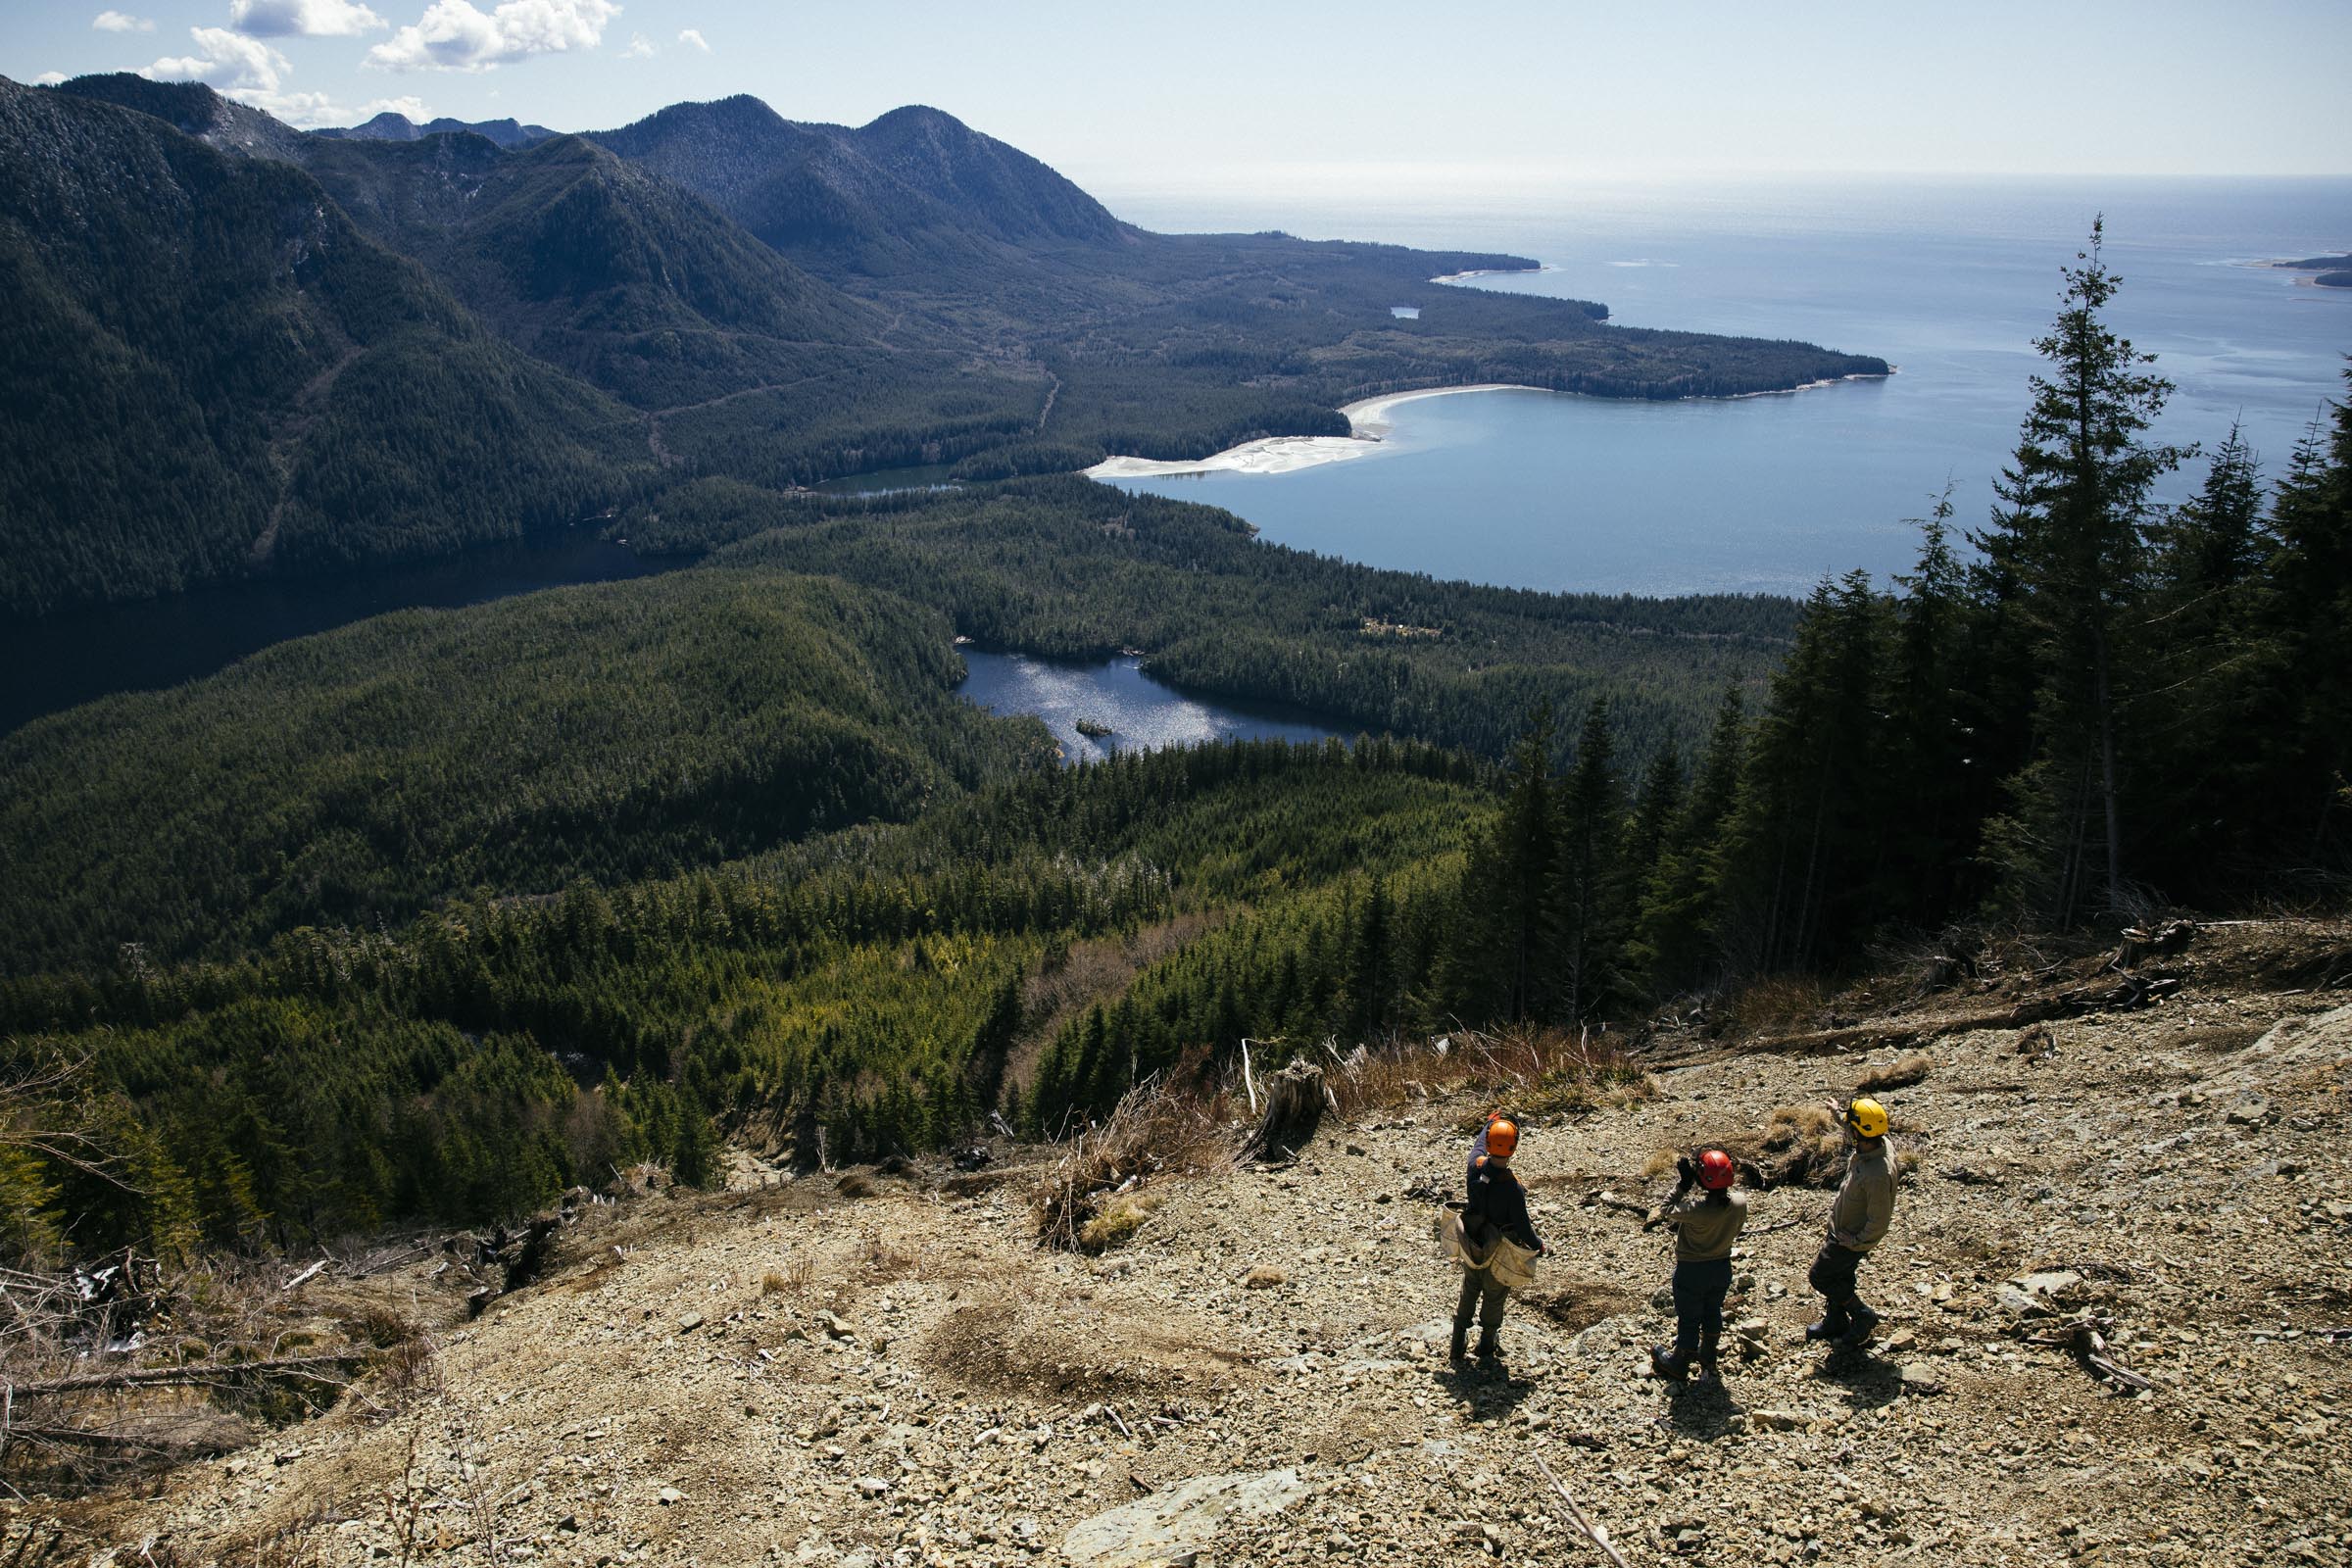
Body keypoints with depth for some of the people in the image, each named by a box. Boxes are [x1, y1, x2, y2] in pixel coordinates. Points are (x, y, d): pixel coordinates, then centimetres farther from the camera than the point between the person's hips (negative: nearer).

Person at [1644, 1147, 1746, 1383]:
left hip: (1692, 1271, -5)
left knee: (1689, 1319, 15)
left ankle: (1678, 1367, 37)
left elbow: (1668, 1211, -16)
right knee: (1712, 1313, 28)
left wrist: (1684, 1183, -19)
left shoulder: (1695, 1208, -36)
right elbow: (1735, 1231, 0)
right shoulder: (1740, 1202, -19)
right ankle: (1708, 1361, 50)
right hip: (1723, 1267, 5)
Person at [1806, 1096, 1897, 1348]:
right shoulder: (1879, 1144, -14)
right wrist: (1839, 1116, 27)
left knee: (1821, 1277, 9)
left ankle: (1862, 1317, 22)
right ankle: (1834, 1323, 43)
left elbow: (1879, 1222, -30)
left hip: (1850, 1239, -8)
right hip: (1840, 1228, 8)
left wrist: (1856, 1242, -17)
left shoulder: (1878, 1175, -40)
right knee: (1839, 1275, 25)